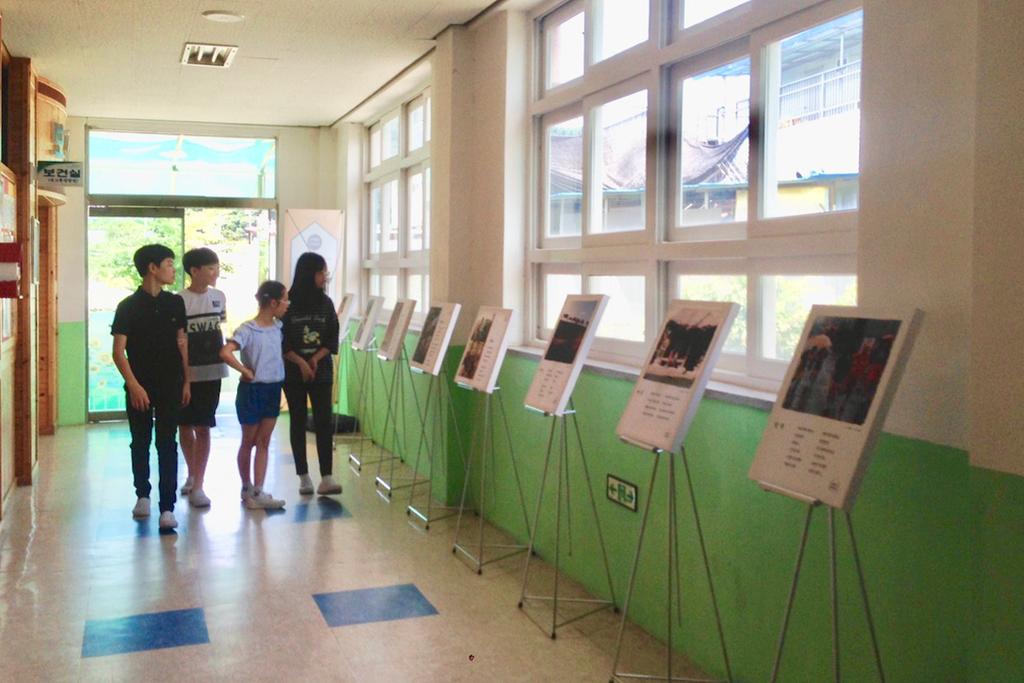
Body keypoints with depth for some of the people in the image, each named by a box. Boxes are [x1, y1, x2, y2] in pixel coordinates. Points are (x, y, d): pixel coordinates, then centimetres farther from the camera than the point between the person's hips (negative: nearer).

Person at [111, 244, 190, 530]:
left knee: (167, 445, -2)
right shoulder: (128, 307, -7)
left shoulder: (175, 303, 5)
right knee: (140, 443, 12)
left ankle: (167, 507, -3)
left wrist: (186, 381, 9)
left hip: (170, 387, 2)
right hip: (140, 388, -2)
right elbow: (118, 351, -9)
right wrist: (133, 385, -18)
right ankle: (142, 495, 31)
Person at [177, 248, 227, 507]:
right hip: (185, 373, -2)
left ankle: (197, 486, 5)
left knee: (202, 428, 2)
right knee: (185, 427, 12)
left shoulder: (218, 296, 5)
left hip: (211, 372, 3)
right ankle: (192, 474, 32)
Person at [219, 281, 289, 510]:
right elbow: (225, 352, -29)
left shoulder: (277, 327, 4)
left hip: (273, 389, 6)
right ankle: (247, 489, 23)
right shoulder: (247, 329, -17)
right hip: (252, 390, -6)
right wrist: (245, 371, -21)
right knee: (249, 442, 9)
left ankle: (257, 492, 8)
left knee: (264, 442, 5)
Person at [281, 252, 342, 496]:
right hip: (293, 372, -2)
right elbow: (281, 341, -6)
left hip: (321, 371, 2)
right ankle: (304, 477, 11)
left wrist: (316, 358, -11)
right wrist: (301, 362, -13)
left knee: (324, 421, -6)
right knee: (298, 422, 5)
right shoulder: (288, 303, -4)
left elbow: (333, 339, 3)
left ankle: (326, 478, -8)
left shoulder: (325, 303, 4)